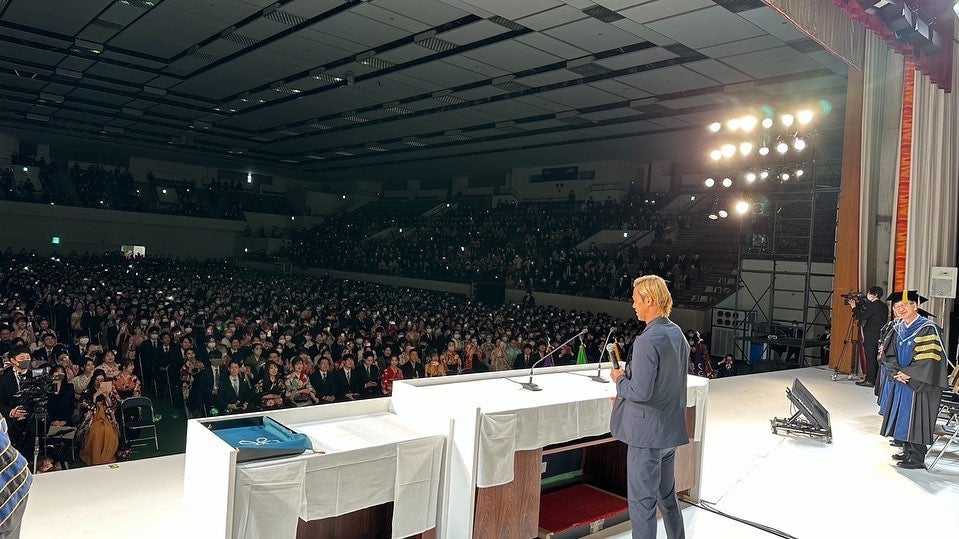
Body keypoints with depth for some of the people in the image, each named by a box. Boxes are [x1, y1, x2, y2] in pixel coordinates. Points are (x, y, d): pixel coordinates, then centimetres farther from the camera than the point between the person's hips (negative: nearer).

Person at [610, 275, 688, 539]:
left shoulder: (647, 341, -23)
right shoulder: (678, 334, 6)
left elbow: (641, 392, -25)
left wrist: (620, 379, -6)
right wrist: (625, 392, 15)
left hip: (647, 432, -9)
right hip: (671, 428, 9)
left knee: (642, 503, 3)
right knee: (668, 496, 23)